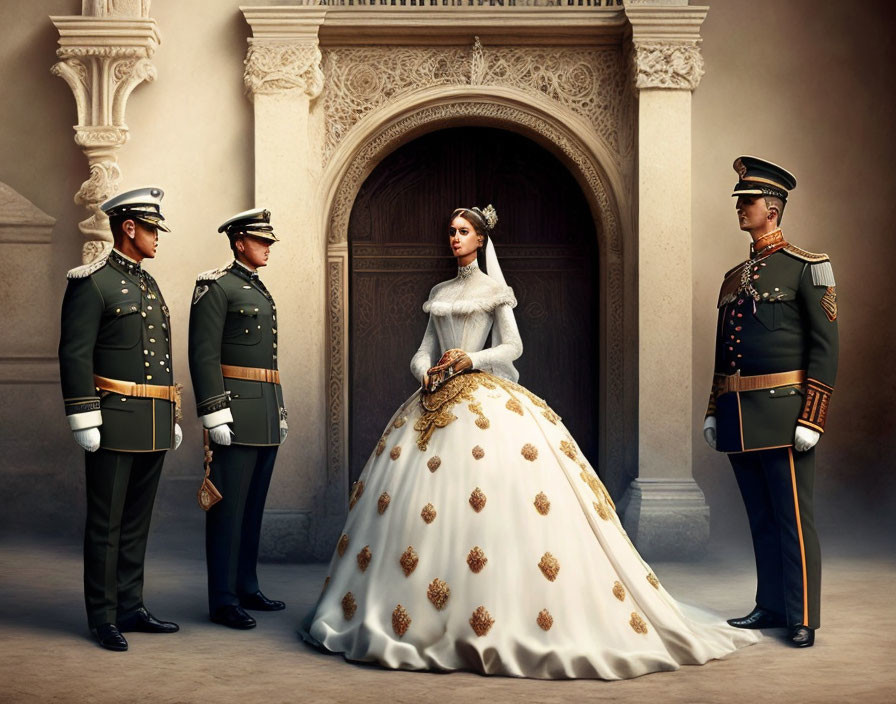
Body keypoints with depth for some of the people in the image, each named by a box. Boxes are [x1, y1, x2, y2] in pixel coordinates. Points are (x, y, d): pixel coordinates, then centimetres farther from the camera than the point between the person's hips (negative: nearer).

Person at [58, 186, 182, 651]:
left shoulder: (149, 286, 18)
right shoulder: (91, 282, -7)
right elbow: (74, 355, -12)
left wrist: (172, 417, 20)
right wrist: (84, 421, -17)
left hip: (153, 427, 8)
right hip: (114, 423, -8)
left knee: (137, 521, 12)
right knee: (106, 523, 0)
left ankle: (131, 609, 20)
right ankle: (103, 618, 7)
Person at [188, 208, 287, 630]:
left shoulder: (261, 291, 21)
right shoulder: (216, 286, -6)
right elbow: (204, 354, -14)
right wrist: (215, 414, -19)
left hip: (267, 419, 9)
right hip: (237, 413, -9)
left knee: (253, 506, 13)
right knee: (229, 508, -5)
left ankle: (247, 587, 21)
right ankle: (223, 600, -1)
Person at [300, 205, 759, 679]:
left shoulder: (494, 292, 7)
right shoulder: (440, 294, 21)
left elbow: (512, 347, -2)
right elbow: (423, 351, 16)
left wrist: (471, 360, -15)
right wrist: (426, 372, -6)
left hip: (487, 401, -5)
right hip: (438, 402, 5)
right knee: (412, 499, -4)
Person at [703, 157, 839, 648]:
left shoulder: (806, 267, -4)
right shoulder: (733, 278, 16)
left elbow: (825, 347, -8)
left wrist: (811, 419, -14)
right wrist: (714, 412, 16)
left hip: (781, 411, -7)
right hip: (738, 418, 7)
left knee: (793, 517, -3)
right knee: (760, 517, 12)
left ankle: (802, 618, 3)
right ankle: (770, 606, 21)